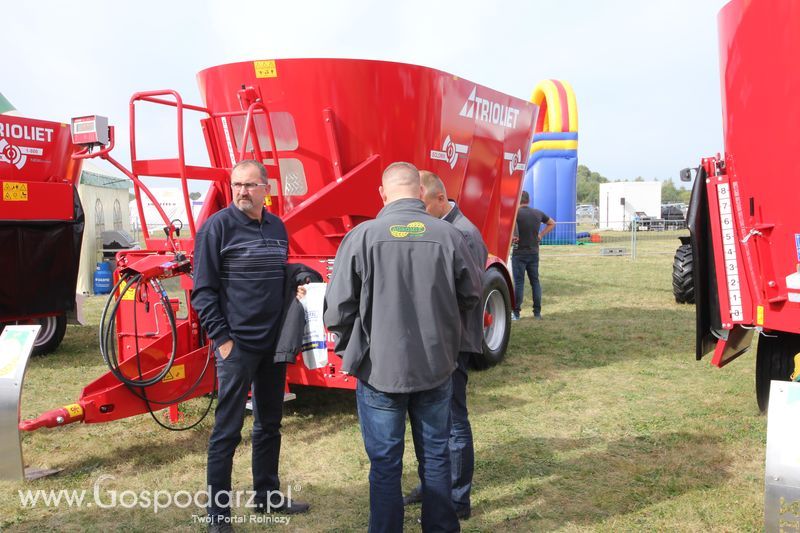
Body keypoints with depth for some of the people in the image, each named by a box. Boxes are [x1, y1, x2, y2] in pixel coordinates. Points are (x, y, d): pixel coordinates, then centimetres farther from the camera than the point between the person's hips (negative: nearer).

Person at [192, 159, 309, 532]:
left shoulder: (277, 227, 9)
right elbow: (203, 290, -10)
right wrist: (221, 338, -14)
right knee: (227, 431, 1)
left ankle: (267, 497, 31)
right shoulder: (217, 226, -8)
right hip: (237, 345, -6)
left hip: (274, 343, 6)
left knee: (270, 424, 16)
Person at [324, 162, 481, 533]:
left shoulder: (362, 237, -13)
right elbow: (470, 298, 4)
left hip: (380, 370, -2)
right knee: (435, 458, 19)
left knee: (385, 467, 11)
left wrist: (348, 353, 7)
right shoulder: (449, 235, -7)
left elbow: (338, 308, -10)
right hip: (436, 367, 3)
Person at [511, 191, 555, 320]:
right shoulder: (538, 213, 7)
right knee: (535, 281, 11)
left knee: (519, 282, -2)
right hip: (534, 252, 5)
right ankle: (537, 312, 13)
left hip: (519, 253, -5)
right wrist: (541, 235, 13)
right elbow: (552, 223, 20)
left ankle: (516, 313, 0)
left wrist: (513, 236, -19)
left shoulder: (516, 212, -10)